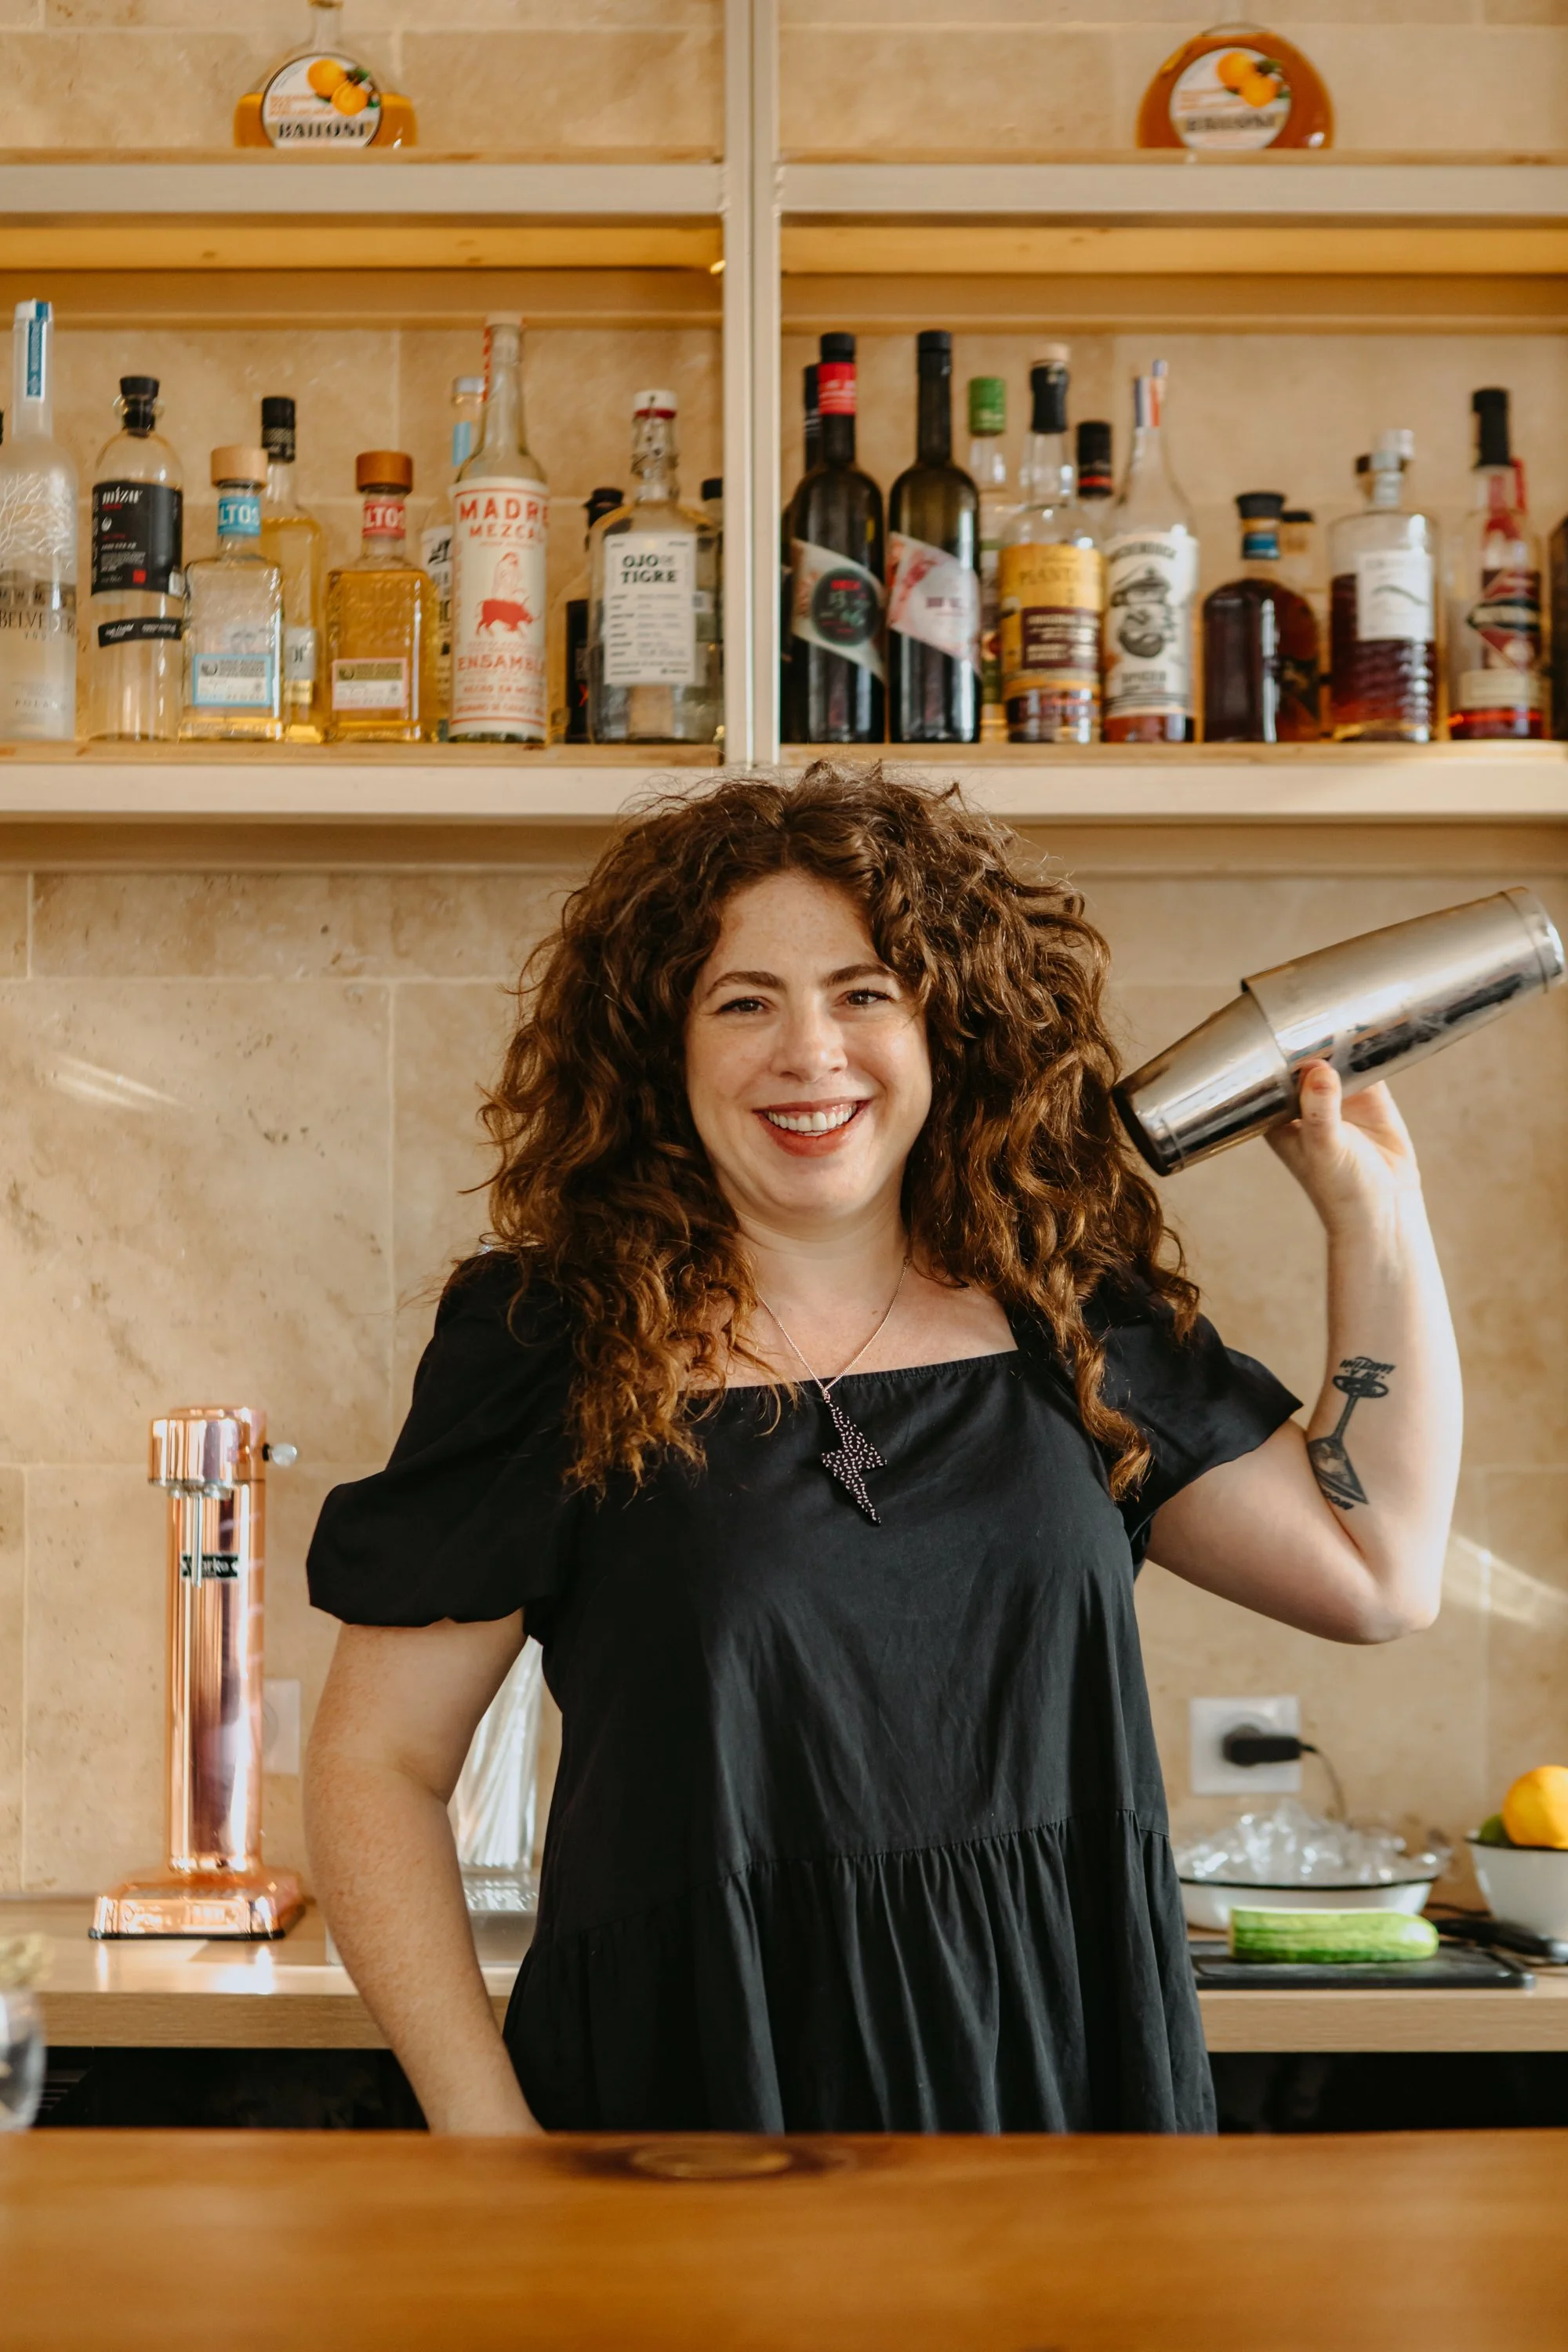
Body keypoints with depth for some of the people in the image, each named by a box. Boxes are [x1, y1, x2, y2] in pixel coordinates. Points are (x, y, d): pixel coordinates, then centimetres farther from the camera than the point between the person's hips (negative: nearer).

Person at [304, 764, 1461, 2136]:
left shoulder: (1069, 1321, 4)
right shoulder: (547, 1345, -5)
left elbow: (1381, 1572, 8)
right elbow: (375, 1761, -4)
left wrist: (1375, 1208, 6)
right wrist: (484, 2126, -12)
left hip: (1066, 2078, 3)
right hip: (698, 2087, -3)